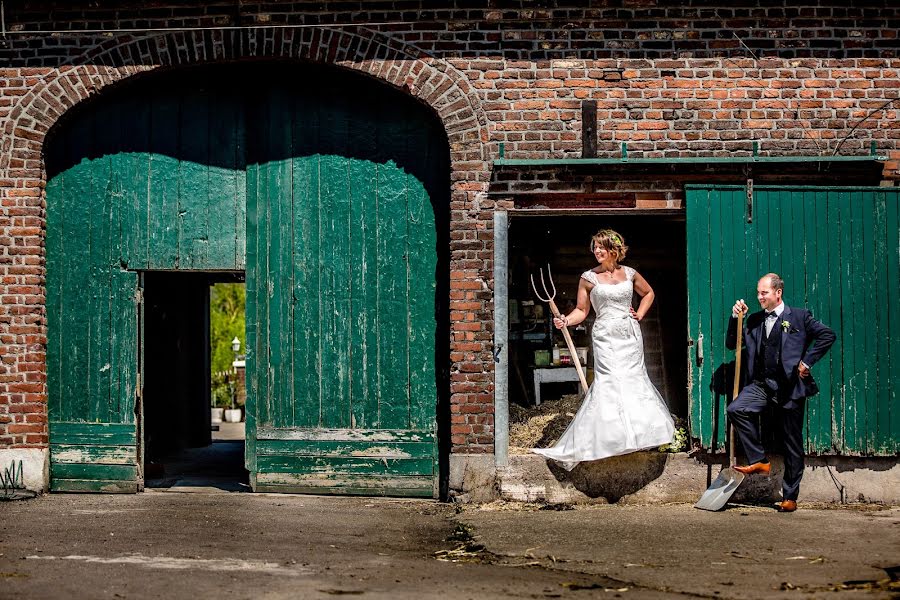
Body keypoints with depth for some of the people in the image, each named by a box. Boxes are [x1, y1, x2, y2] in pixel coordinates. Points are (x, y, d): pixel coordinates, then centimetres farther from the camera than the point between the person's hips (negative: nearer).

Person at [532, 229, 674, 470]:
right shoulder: (589, 278, 0)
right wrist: (566, 320, -17)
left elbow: (648, 293, 26)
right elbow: (582, 310, 1)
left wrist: (640, 313, 12)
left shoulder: (629, 274, 8)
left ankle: (639, 434, 15)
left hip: (630, 335, 3)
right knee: (610, 382, -14)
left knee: (635, 379, 3)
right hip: (606, 336, -3)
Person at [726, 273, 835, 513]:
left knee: (793, 443, 2)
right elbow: (731, 344, 15)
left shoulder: (798, 317, 1)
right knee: (735, 409, -24)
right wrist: (735, 318, 2)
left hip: (789, 385, -4)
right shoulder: (754, 320, 13)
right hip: (761, 384, 4)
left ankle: (790, 497, 10)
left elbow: (827, 335, -4)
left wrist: (807, 362, -9)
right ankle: (759, 461, -10)